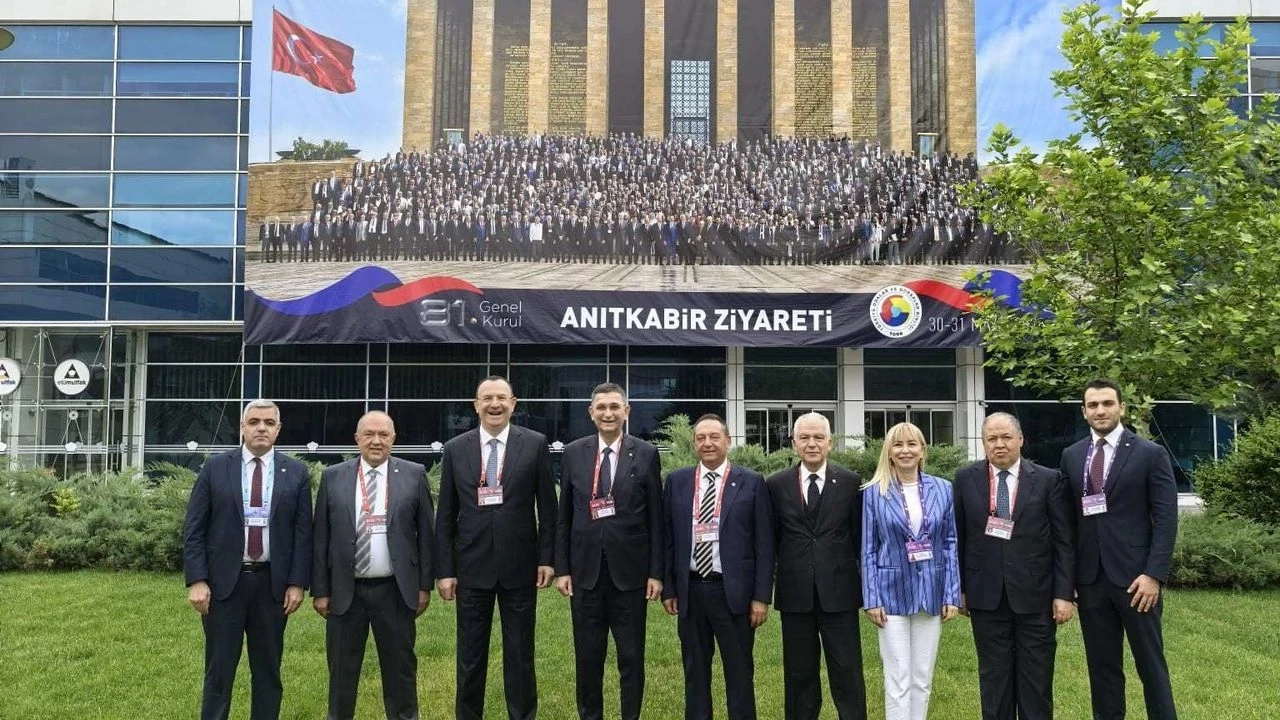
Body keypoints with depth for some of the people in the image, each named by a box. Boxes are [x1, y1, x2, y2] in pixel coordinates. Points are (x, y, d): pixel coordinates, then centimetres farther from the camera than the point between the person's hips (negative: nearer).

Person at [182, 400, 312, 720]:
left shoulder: (296, 473, 3)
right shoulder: (215, 467, 1)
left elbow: (303, 532, 2)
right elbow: (194, 529, 0)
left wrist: (297, 583, -4)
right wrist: (196, 580, -8)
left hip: (273, 582, 1)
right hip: (223, 580, -1)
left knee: (268, 670, 10)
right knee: (219, 670, 6)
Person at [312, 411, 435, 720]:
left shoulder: (414, 475, -1)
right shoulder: (333, 477, 2)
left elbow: (426, 533, 1)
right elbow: (320, 538, 3)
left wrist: (425, 585, 0)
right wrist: (320, 590, 1)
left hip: (395, 591, -1)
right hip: (345, 590, 1)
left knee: (400, 667, 10)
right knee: (341, 669, 12)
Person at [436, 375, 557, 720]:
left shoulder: (535, 444, -1)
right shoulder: (455, 449, 3)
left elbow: (547, 506, 1)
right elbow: (446, 515, 4)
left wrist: (547, 557, -3)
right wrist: (444, 569, 1)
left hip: (519, 565, -1)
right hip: (472, 566, 1)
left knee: (520, 653, 9)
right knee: (470, 655, 10)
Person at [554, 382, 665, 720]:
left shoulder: (646, 454, -2)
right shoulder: (573, 453, 3)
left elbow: (655, 518, -1)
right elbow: (564, 516, 6)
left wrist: (656, 572, -3)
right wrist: (562, 568, 2)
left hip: (629, 570, -1)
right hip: (585, 569, 2)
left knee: (631, 657, 7)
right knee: (587, 655, 11)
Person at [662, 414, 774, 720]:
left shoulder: (751, 482, -2)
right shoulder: (677, 481, 6)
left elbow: (764, 544, -2)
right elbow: (668, 539, 8)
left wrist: (761, 595, -6)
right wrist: (668, 588, 4)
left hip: (734, 591, -2)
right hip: (690, 591, 3)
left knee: (739, 673, 6)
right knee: (695, 672, 13)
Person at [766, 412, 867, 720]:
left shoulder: (850, 482, 0)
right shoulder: (777, 484, 3)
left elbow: (861, 536, 4)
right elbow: (770, 541, 6)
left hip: (839, 592, -1)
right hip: (795, 594, 1)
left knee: (847, 673, 4)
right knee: (799, 675, 11)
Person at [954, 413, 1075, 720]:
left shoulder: (1049, 479, -2)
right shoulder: (966, 479, 2)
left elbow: (1064, 542, -2)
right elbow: (959, 538, 5)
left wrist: (1064, 593, -6)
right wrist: (960, 588, 4)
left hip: (1036, 595, -1)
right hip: (987, 596, 1)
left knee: (1036, 680, 7)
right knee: (994, 677, 9)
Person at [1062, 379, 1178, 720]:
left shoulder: (1150, 453, -1)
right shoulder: (1071, 456, 8)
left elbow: (1166, 518, -6)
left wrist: (1154, 574, -14)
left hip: (1133, 576, -3)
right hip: (1090, 578, 3)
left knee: (1151, 664, 5)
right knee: (1101, 666, 10)